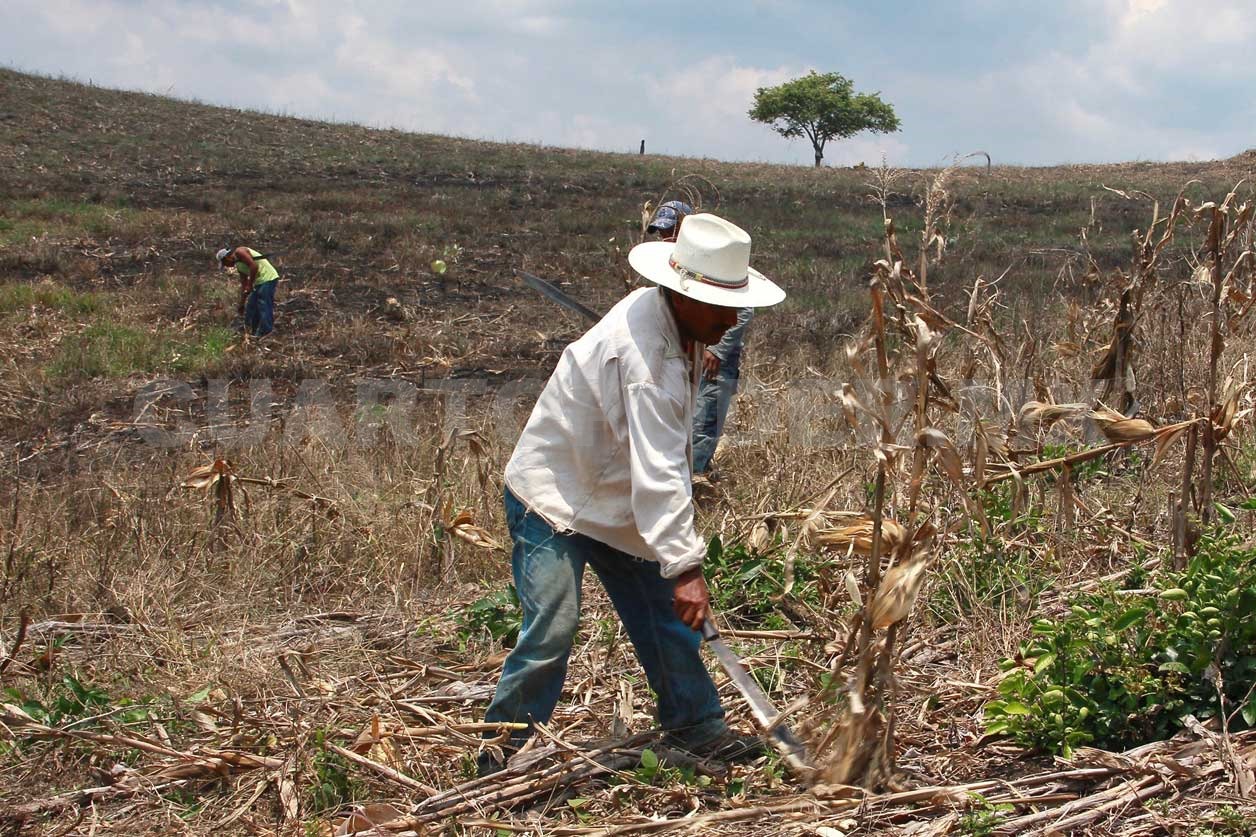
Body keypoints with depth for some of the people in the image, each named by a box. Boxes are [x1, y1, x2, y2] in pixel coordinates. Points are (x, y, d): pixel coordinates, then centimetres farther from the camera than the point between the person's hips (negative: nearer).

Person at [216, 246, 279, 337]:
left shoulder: (239, 252, -10)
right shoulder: (238, 266, 18)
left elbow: (254, 266, -23)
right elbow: (243, 285, 22)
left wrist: (250, 285, -16)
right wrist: (242, 304, 23)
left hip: (268, 279, -11)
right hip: (260, 282, 11)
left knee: (264, 308, -11)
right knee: (251, 308, 15)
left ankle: (265, 333, -9)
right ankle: (252, 332, 22)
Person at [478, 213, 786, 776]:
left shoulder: (669, 322, 0)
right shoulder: (643, 351, -31)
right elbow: (657, 473, -36)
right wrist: (685, 566, -37)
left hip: (614, 499, 10)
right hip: (552, 496, -10)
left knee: (664, 615, 10)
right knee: (551, 629, -16)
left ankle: (695, 726, 22)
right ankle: (502, 757, -3)